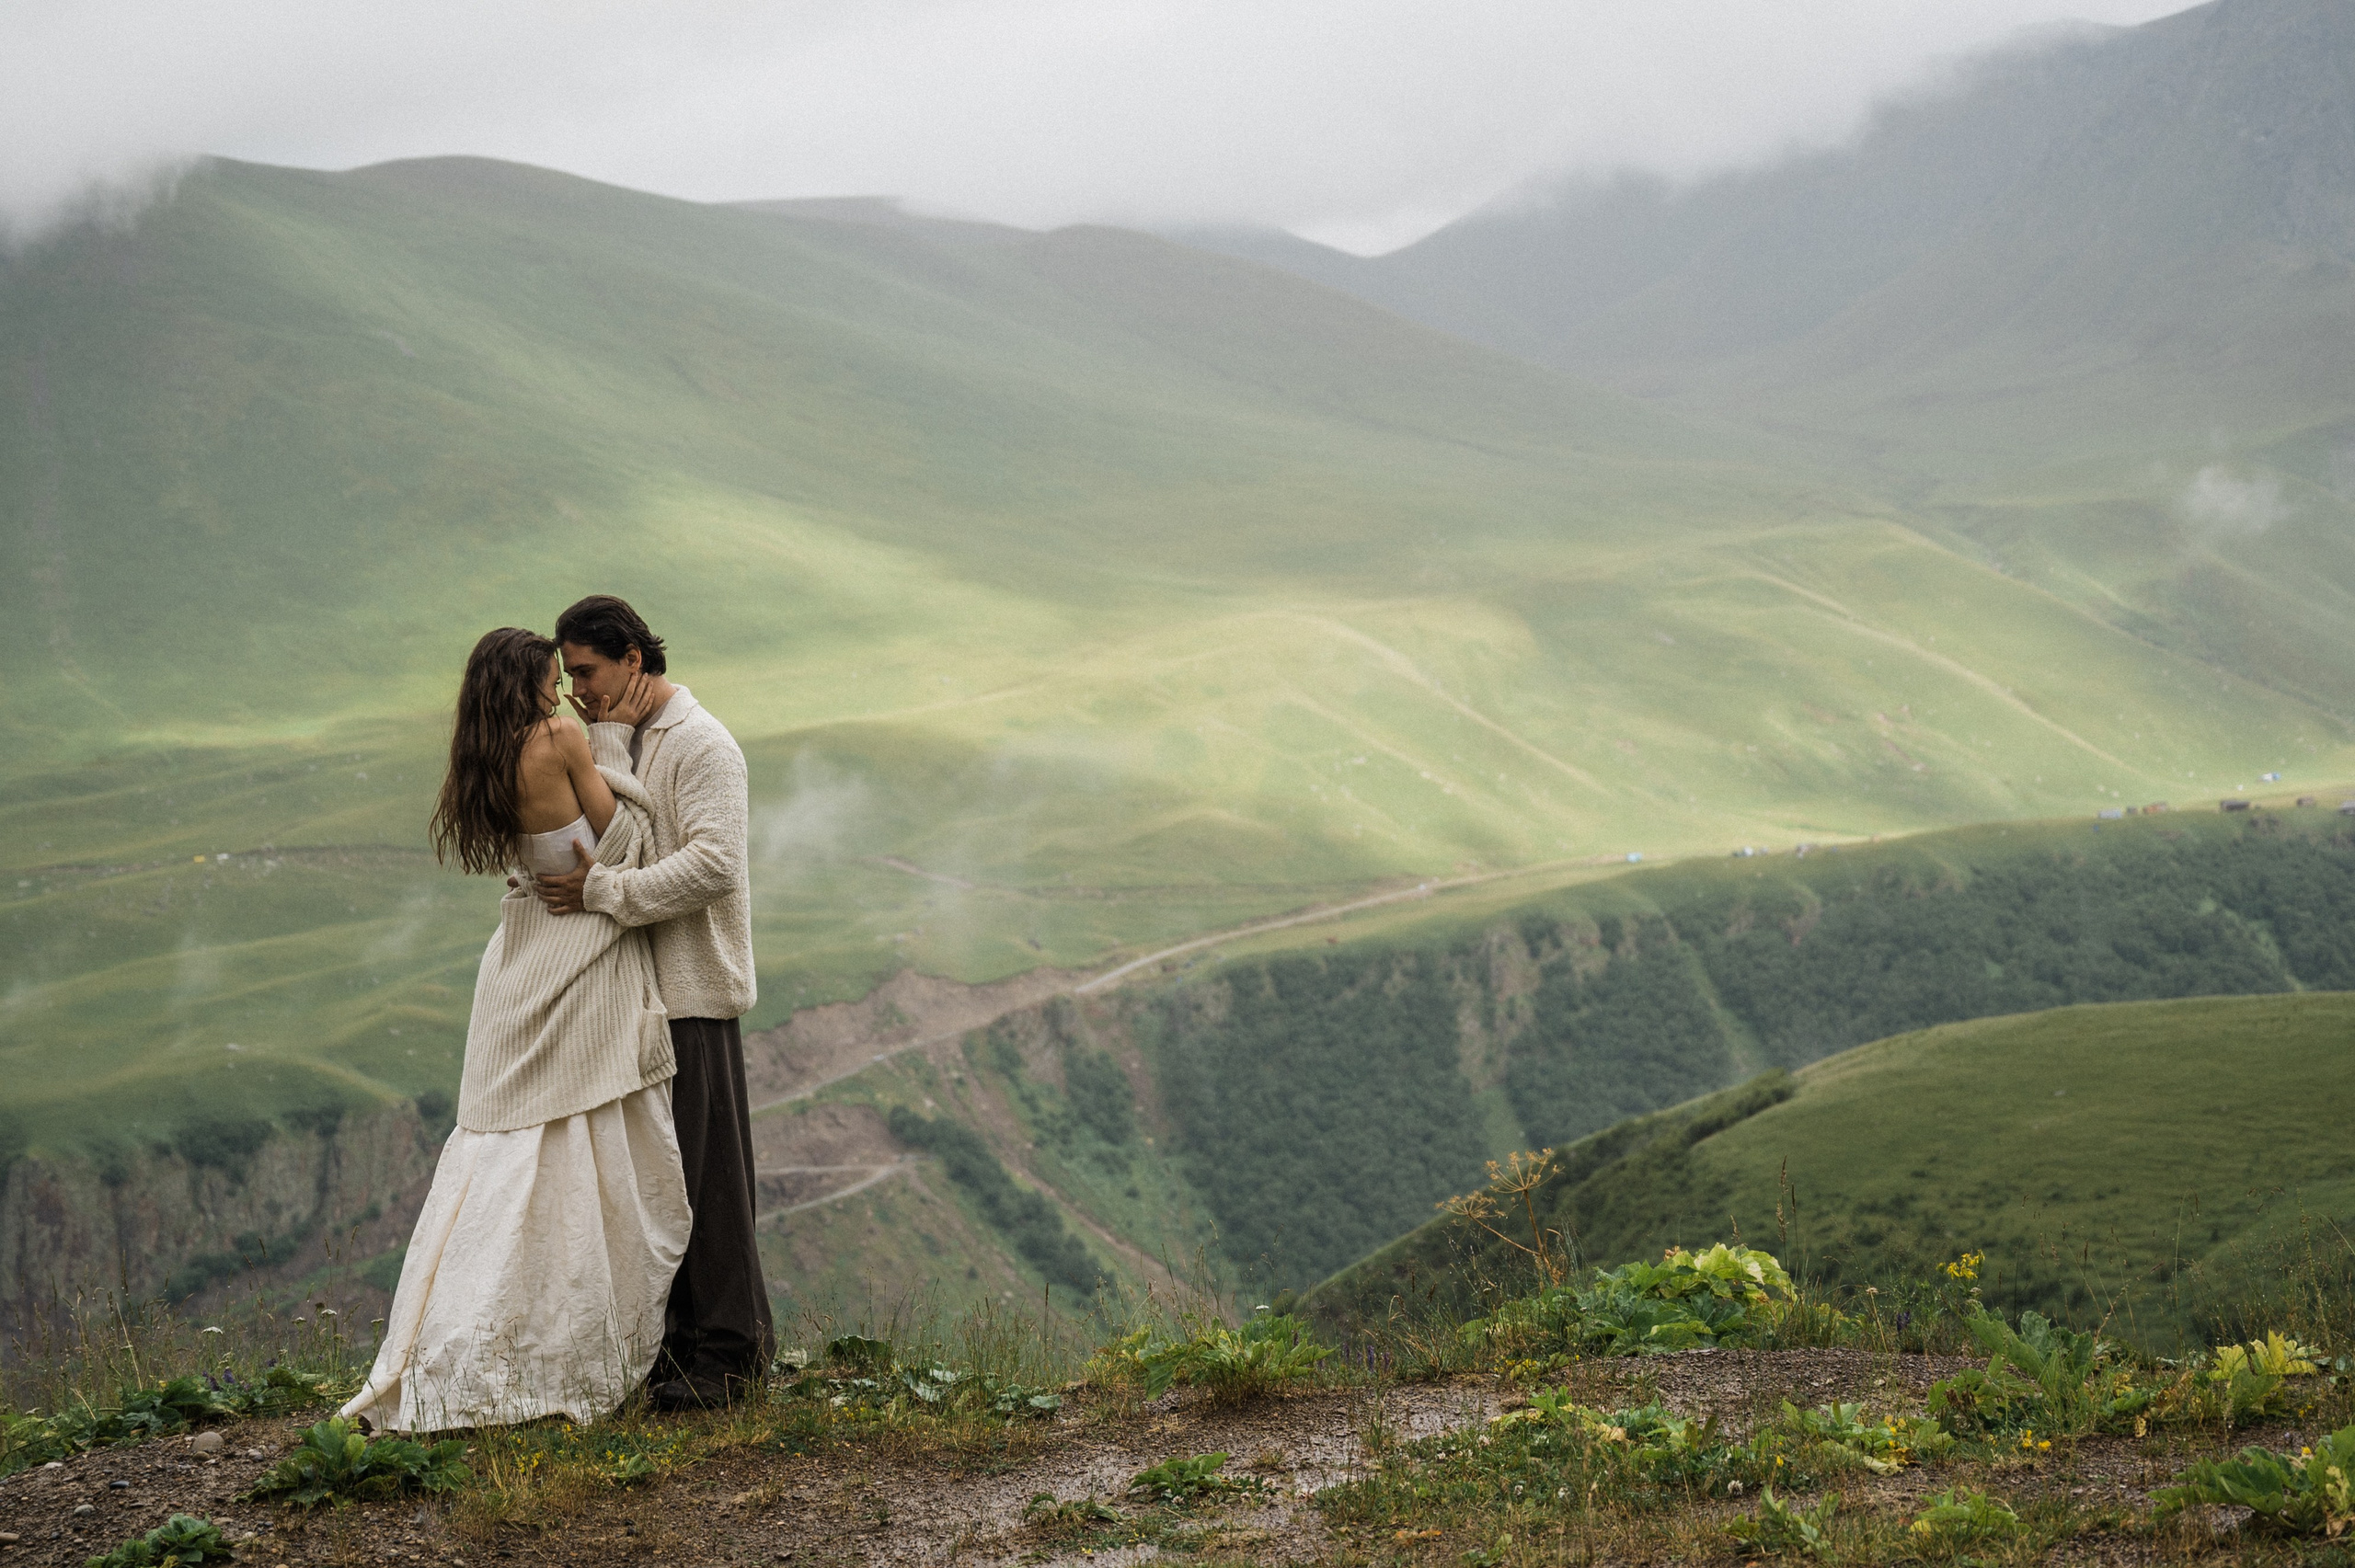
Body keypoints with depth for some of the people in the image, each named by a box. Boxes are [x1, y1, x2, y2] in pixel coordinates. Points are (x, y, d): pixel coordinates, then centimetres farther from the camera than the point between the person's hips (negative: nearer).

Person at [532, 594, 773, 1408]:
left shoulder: (701, 744, -11)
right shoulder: (620, 740, 17)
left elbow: (713, 863, -21)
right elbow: (605, 834, 6)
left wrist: (602, 889, -21)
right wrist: (608, 738, -3)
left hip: (693, 989, -9)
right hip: (635, 983, 9)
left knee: (705, 1172, -5)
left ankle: (730, 1349, 1)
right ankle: (678, 1338, 18)